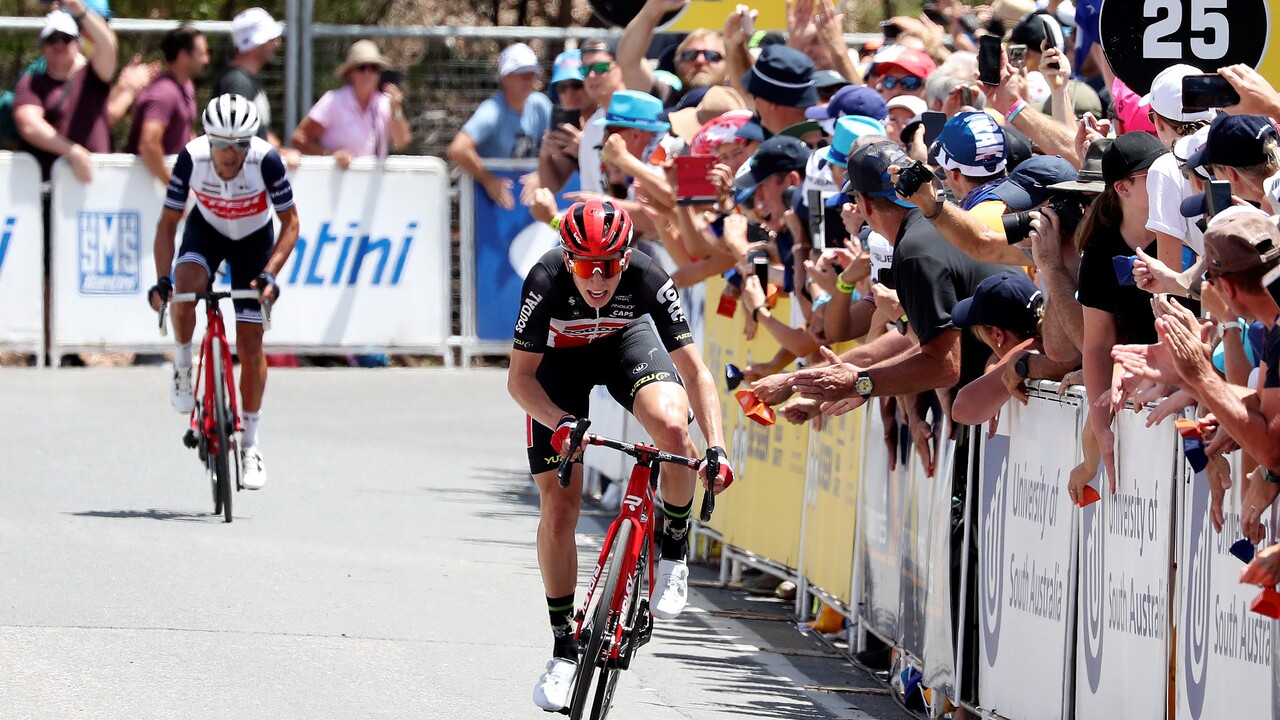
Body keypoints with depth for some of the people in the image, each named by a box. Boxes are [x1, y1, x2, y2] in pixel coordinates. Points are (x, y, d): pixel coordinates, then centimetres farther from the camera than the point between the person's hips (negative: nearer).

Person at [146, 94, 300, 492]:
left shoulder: (266, 160, -32)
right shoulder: (192, 158, -29)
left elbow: (290, 223, -21)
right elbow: (168, 222, -19)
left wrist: (269, 273, -34)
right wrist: (162, 279, -30)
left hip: (253, 239, -1)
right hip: (206, 231, 1)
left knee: (250, 346, -4)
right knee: (185, 291, -33)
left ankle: (249, 443, 11)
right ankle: (182, 367, -4)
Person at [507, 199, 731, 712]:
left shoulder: (648, 280, -33)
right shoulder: (546, 281, -35)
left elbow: (694, 372, -27)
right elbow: (520, 377, -26)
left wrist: (717, 447, -39)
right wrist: (562, 424, -43)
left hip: (624, 342, 0)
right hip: (558, 357, 0)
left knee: (672, 426, -33)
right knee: (559, 506, -6)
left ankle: (674, 548, -7)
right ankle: (565, 647, 9)